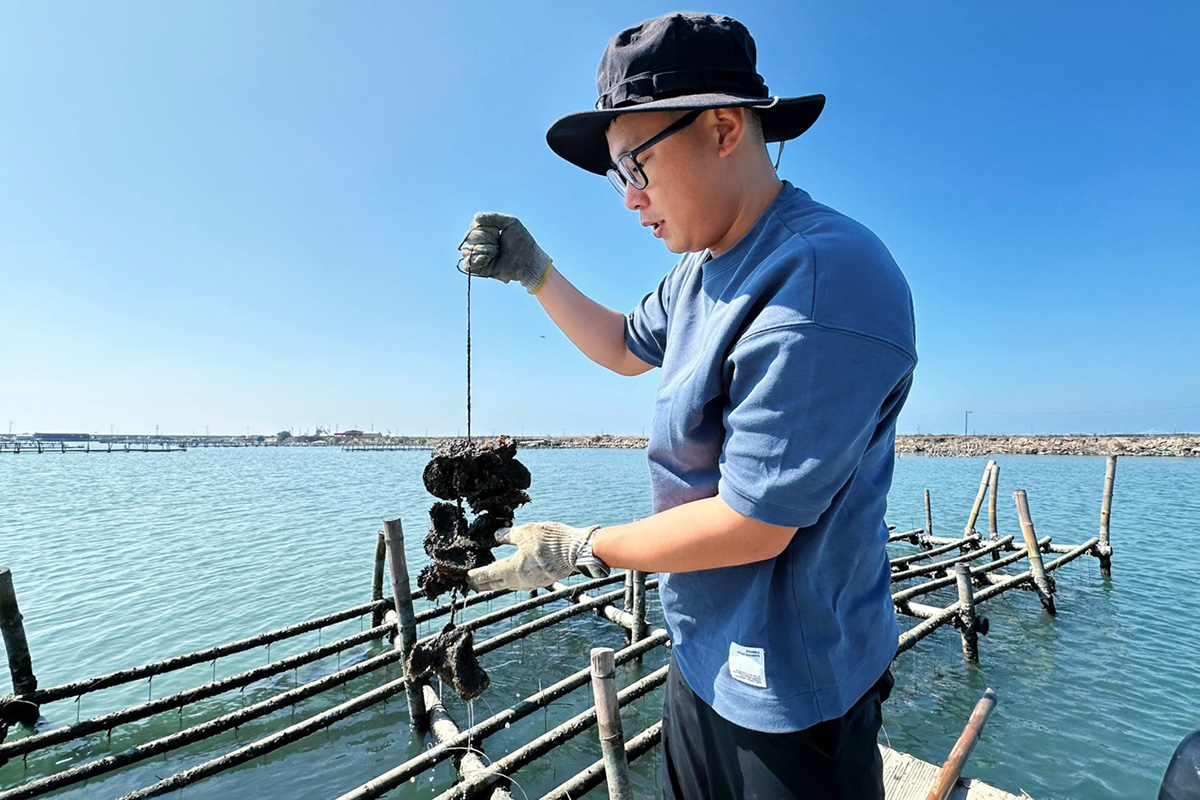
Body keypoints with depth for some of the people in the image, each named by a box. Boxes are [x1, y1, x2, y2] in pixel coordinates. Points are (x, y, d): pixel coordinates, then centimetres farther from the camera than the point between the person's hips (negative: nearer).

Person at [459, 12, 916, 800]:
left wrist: (577, 550, -15)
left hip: (787, 684, -8)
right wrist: (536, 273, 7)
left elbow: (753, 522, -28)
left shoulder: (824, 280, -28)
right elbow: (625, 348, 21)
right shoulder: (701, 275, 3)